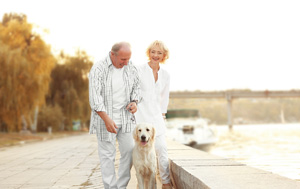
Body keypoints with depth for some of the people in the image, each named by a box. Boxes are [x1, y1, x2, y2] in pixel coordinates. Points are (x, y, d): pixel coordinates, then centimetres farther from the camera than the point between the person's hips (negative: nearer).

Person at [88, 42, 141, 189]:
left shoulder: (130, 67, 1)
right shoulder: (98, 69, -14)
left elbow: (136, 87, 15)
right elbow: (95, 98, -18)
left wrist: (134, 102, -5)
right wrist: (107, 119, -24)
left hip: (126, 117, 5)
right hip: (105, 117, -5)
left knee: (129, 151, 3)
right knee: (107, 155, 0)